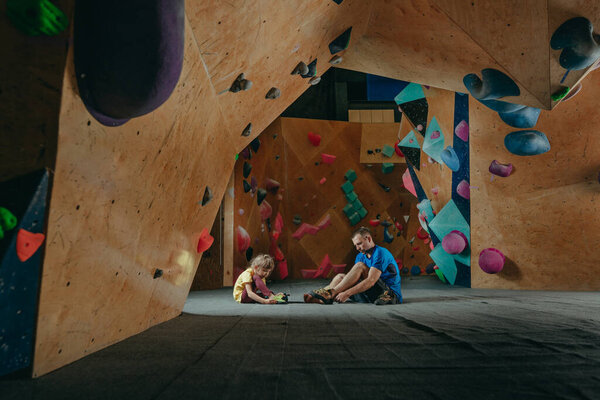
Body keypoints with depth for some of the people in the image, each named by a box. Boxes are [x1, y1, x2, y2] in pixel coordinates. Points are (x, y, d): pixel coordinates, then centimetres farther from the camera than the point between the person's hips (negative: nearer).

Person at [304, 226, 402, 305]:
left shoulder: (380, 253, -14)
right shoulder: (360, 256, 13)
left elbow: (371, 281, -25)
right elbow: (353, 277, 7)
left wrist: (347, 293, -30)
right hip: (371, 295, 8)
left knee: (360, 266, -23)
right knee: (341, 276, -4)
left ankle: (330, 293, -27)